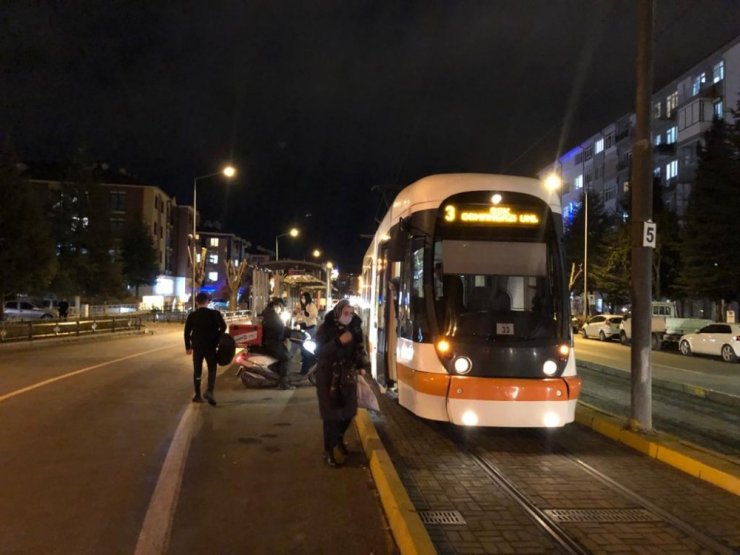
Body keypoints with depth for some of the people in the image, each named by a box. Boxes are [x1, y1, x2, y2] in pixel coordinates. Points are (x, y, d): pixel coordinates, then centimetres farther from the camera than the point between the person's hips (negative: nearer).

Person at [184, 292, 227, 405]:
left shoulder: (192, 315, -3)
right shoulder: (215, 314, -4)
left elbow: (187, 332, -1)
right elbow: (223, 327, -5)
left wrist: (188, 347, 8)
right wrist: (217, 340, 10)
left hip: (197, 347, 1)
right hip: (211, 346, -1)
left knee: (197, 371, 10)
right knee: (212, 370, 8)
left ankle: (197, 395, 12)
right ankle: (209, 391, -12)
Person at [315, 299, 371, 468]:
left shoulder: (355, 328, 3)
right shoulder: (325, 328, -9)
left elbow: (360, 348, 12)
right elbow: (320, 351, -17)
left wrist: (362, 365, -2)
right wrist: (339, 341, -27)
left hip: (348, 375, 5)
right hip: (328, 376, -4)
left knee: (348, 411, 10)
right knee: (331, 414, -6)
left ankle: (338, 439, 37)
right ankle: (329, 450, 5)